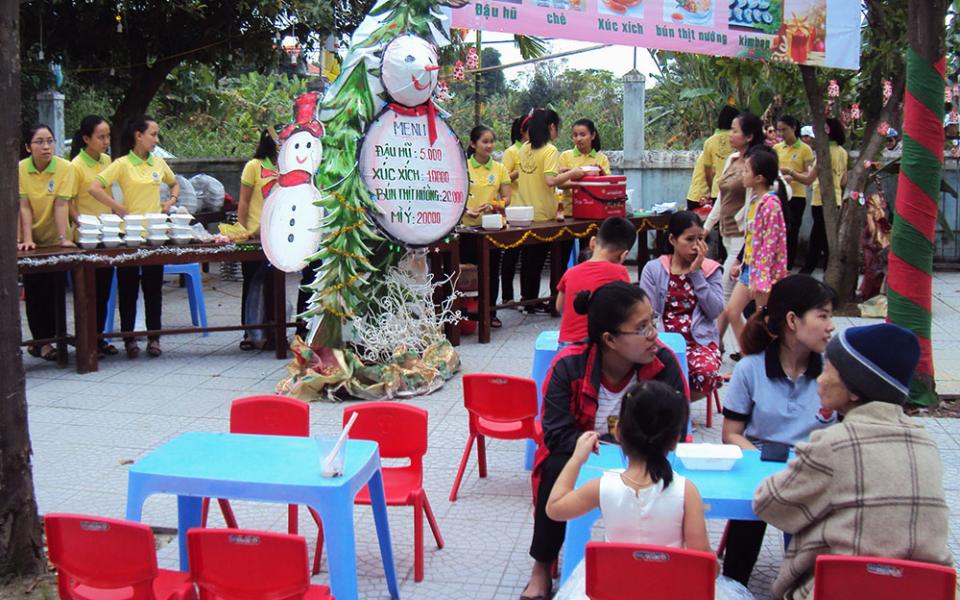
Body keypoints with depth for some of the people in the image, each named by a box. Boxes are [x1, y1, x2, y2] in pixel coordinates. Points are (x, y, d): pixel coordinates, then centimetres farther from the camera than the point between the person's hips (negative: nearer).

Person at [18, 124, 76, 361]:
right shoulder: (20, 169, -9)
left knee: (55, 291, -2)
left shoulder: (66, 168, -13)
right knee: (35, 292, 2)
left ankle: (50, 339, 8)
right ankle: (41, 340, 12)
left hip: (55, 240, -1)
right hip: (32, 240, 1)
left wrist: (63, 238, -24)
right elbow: (24, 207, -12)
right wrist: (27, 239, -20)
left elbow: (61, 205, -17)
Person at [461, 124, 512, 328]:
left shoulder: (499, 169, 6)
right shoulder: (463, 167, -2)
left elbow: (506, 198, 6)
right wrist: (467, 210, -22)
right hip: (469, 226, -2)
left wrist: (495, 206, -16)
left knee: (492, 269, 6)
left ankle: (491, 311, 17)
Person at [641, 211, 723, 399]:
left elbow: (715, 311, -4)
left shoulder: (711, 269, 9)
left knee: (707, 374, -33)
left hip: (700, 341, 2)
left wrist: (696, 273, -6)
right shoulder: (653, 269, 6)